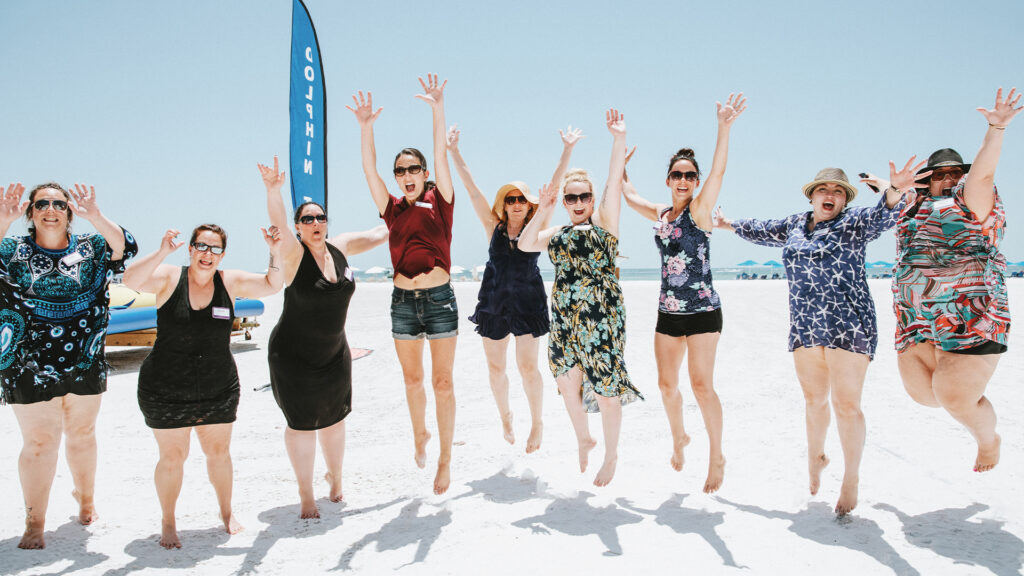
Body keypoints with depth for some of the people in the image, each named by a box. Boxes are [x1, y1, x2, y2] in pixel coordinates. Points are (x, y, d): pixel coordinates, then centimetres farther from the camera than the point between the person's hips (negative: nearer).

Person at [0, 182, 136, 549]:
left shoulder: (90, 249, 0)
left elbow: (125, 248, -18)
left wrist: (95, 217, -33)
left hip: (85, 363, 2)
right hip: (30, 366, -2)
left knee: (81, 434, 17)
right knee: (38, 443, 2)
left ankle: (86, 500, 38)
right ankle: (34, 523, 16)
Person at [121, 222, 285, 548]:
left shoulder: (231, 282, -1)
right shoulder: (169, 278, -9)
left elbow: (273, 286, -4)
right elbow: (130, 280, -25)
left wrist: (276, 253, -20)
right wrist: (162, 252, -38)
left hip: (218, 390, 3)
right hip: (166, 391, -2)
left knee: (219, 452, 14)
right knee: (172, 457, 7)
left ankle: (227, 512, 34)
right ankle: (168, 524, 27)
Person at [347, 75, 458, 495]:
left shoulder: (440, 203, 1)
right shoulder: (392, 209, 7)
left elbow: (441, 156, -8)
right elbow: (369, 168, 0)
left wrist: (438, 109, -17)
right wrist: (365, 126, -11)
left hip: (439, 298, -3)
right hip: (403, 301, 3)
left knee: (442, 381, 2)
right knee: (412, 378, 16)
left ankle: (444, 459, 11)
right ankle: (419, 433, 41)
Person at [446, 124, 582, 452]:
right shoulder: (494, 227, 1)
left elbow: (554, 187, -7)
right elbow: (472, 189, -3)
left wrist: (567, 151, -12)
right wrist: (453, 151, -8)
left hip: (528, 302, -2)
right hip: (494, 302, 2)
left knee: (528, 367, -3)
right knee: (495, 368, 11)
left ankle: (537, 422, 16)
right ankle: (505, 416, 35)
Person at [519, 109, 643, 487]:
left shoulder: (603, 222, 1)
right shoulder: (557, 234, 17)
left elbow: (614, 183, -10)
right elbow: (525, 244, 7)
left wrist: (619, 141, -20)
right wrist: (542, 212, -2)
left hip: (601, 320, -5)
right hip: (564, 320, 6)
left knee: (605, 391, 0)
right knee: (568, 383, 12)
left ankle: (611, 455, 19)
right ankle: (584, 440, 37)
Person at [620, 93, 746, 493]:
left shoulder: (700, 210, -6)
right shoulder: (660, 214, 9)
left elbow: (718, 173, -21)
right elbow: (627, 192, 19)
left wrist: (724, 128, -32)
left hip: (702, 310, -6)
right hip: (668, 312, 6)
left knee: (701, 384, -7)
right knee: (667, 383, 12)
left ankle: (717, 458, 7)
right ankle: (679, 437, 37)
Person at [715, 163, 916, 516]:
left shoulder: (854, 222, -1)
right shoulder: (794, 225, 14)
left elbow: (884, 215, -21)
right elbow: (761, 231, 31)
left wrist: (894, 191, -42)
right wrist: (728, 225, 43)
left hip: (847, 326, -5)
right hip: (804, 327, 5)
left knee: (846, 404, -5)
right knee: (814, 400, 13)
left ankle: (851, 479, 9)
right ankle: (815, 457, 36)